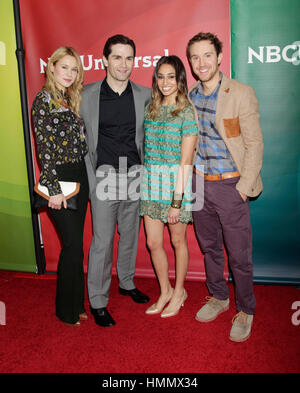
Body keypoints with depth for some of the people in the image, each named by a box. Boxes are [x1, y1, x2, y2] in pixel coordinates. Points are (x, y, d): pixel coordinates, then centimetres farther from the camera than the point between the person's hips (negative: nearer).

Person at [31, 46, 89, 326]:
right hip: (60, 179, -7)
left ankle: (76, 303, 27)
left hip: (79, 177, 7)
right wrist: (53, 189, -16)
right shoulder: (44, 100, -7)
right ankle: (67, 311, 17)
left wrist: (86, 177, 10)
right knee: (73, 245, -2)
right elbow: (44, 148, -13)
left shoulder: (71, 99, 15)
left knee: (75, 244, 13)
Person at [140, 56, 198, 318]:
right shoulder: (151, 109, 9)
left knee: (178, 240, 10)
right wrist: (145, 183, 3)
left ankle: (179, 291, 32)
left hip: (176, 182, -5)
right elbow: (147, 148, 11)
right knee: (153, 242, 9)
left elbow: (185, 161, -12)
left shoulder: (187, 113, -8)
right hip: (151, 180, 5)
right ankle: (165, 291, 31)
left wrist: (177, 201, -15)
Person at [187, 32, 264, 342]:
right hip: (199, 184, 5)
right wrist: (188, 179, 8)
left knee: (239, 254, 3)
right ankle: (218, 297, 38)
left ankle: (245, 311, 25)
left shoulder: (241, 94, -9)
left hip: (230, 185, -5)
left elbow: (254, 144, -8)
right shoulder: (190, 97, 7)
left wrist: (244, 185, -13)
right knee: (209, 246, 17)